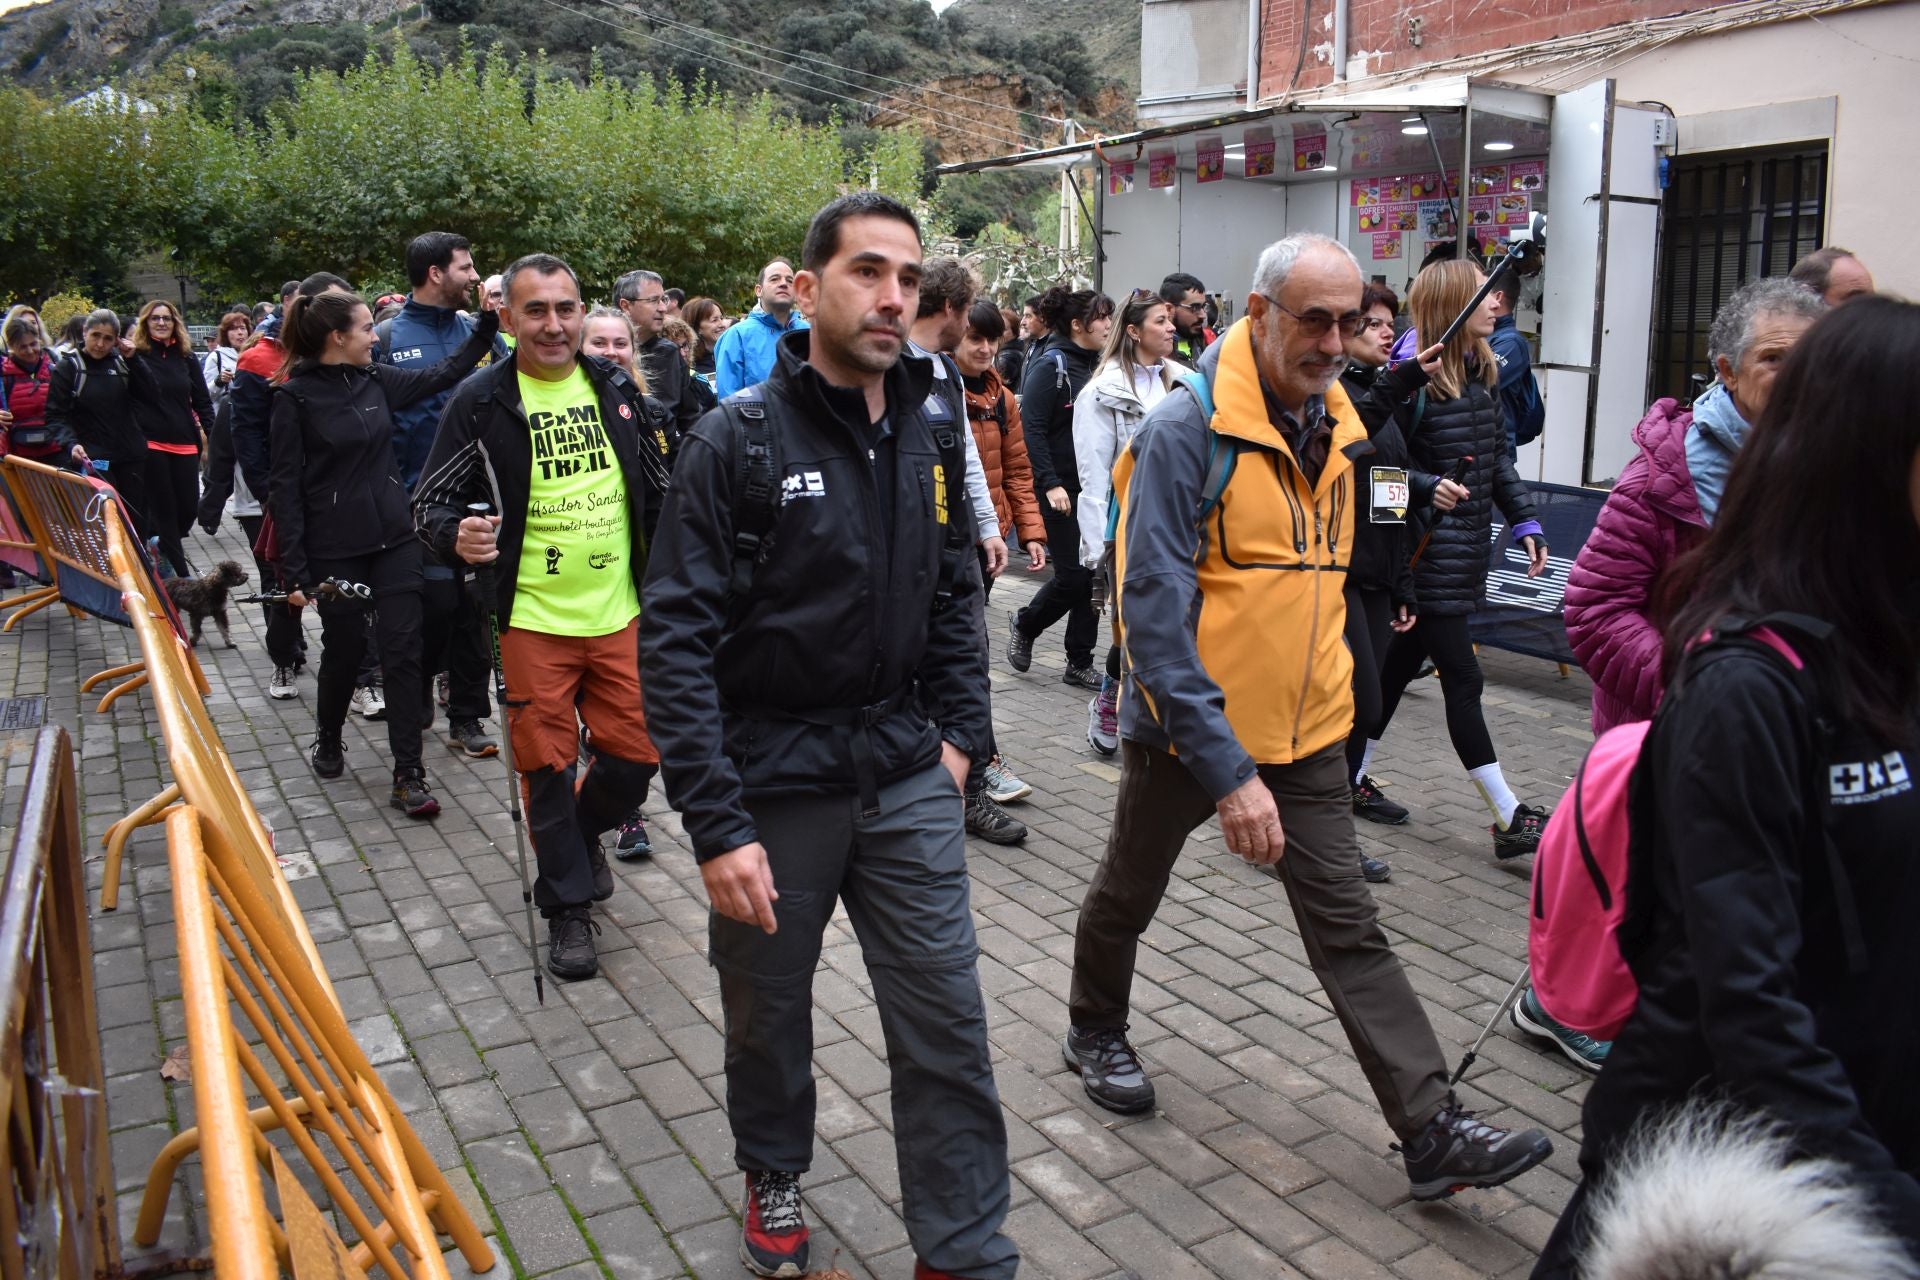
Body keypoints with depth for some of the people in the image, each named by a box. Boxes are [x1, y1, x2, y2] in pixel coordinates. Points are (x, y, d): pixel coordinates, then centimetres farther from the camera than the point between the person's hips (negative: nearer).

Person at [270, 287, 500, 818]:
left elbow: (443, 374, 17)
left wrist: (488, 323, 8)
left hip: (394, 538, 4)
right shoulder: (296, 396, -8)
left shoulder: (377, 379, 5)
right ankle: (328, 739, 39)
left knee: (403, 653, -1)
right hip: (334, 549, -4)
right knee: (343, 649, 11)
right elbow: (284, 485, -8)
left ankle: (408, 775, 2)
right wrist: (295, 570, -11)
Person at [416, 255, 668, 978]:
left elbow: (658, 486, 17)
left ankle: (584, 838, 38)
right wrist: (456, 535, -26)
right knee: (548, 766, 5)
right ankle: (568, 907, 22)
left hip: (620, 614, 3)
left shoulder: (615, 385, 5)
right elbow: (430, 502, -3)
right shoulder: (481, 401, -6)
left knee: (635, 754, 7)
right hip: (534, 621, -3)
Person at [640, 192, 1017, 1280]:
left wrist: (960, 733, 5)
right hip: (775, 786, -3)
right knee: (769, 1014, 17)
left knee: (948, 1022, 5)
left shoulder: (927, 436, 3)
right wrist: (717, 825, -20)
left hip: (907, 782, 3)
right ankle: (775, 1177, 45)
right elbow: (678, 640, -16)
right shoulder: (741, 438, -13)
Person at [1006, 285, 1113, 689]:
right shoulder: (1051, 363, -10)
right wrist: (1050, 484, -20)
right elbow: (1032, 427, -16)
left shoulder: (1095, 364, 12)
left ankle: (1080, 664, 14)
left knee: (1091, 573, 6)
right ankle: (1024, 625, 23)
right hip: (1060, 489, -7)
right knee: (1073, 575, -4)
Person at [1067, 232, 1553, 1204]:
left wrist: (1325, 684, 16)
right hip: (1187, 726, -5)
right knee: (1128, 894, 18)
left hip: (1306, 730, 5)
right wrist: (1227, 769, -27)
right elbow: (1154, 614, -24)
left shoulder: (1334, 428, 4)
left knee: (1350, 932, 7)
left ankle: (1433, 1131, 13)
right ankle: (1096, 1032, 44)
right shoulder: (1185, 433, -19)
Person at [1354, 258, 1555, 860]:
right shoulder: (1418, 381, -15)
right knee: (1463, 678, -3)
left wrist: (1524, 521, 11)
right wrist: (1404, 378, -36)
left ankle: (1351, 780, 29)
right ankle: (1509, 817, 3)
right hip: (1431, 555, -9)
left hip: (1466, 550, 9)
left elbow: (1498, 456, 17)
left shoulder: (1481, 374, 11)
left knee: (1401, 665, 16)